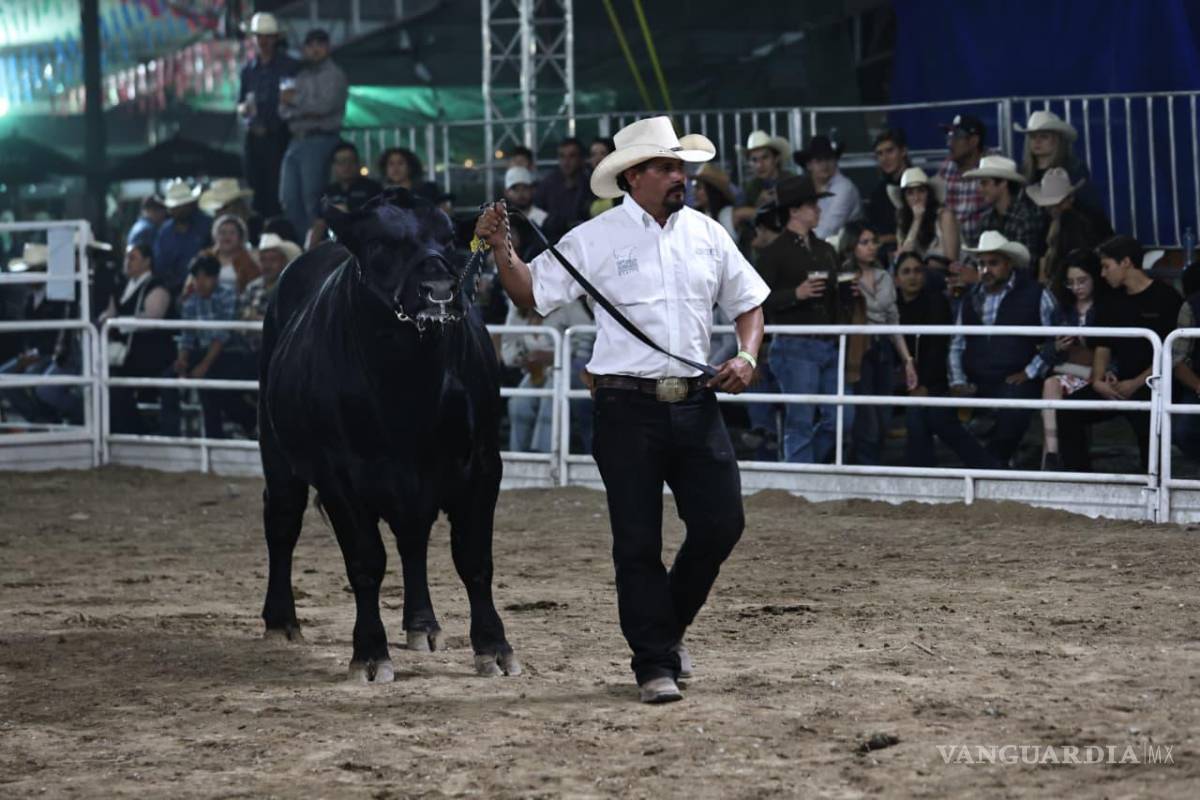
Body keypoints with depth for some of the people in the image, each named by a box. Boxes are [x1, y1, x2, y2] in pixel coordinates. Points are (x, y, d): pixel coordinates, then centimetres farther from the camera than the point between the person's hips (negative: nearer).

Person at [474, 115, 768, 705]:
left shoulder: (706, 235, 8)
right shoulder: (596, 240, -2)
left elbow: (748, 302, 17)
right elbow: (532, 294, 2)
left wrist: (746, 356, 0)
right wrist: (501, 251, -13)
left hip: (695, 404, 4)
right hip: (628, 407, -4)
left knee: (721, 524, 2)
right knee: (638, 541, 0)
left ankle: (668, 628, 26)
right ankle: (654, 664, 9)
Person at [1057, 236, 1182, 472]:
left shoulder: (1166, 299, -3)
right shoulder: (1113, 304, 19)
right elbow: (1103, 348, 17)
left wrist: (1136, 384, -16)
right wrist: (1098, 380, -4)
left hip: (1153, 385, -7)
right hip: (1120, 384, 7)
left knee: (1144, 414, -37)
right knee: (1068, 411, -13)